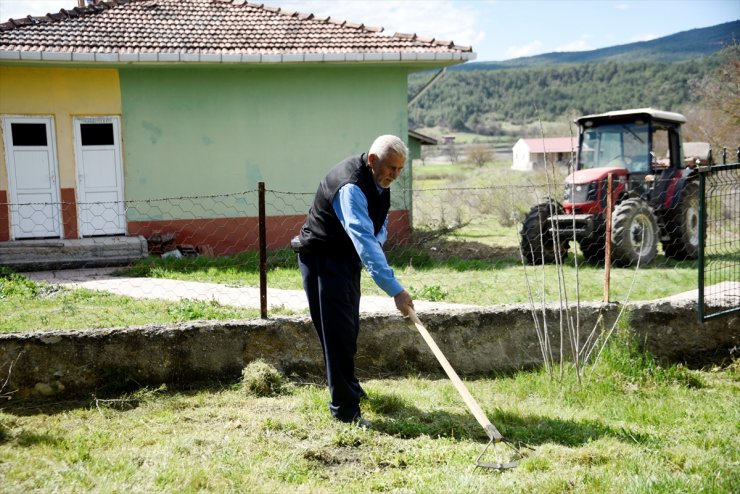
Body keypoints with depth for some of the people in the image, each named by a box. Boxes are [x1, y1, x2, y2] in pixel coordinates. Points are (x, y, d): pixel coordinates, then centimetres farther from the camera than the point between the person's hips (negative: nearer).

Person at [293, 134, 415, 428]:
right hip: (322, 258, -9)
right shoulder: (350, 187, -33)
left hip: (347, 257, 9)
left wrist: (376, 242, -10)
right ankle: (344, 408, -2)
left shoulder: (378, 181, -2)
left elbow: (379, 223, 14)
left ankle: (347, 384, 41)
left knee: (350, 327, 21)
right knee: (337, 330, -10)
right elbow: (364, 241, -43)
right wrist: (395, 290, -48)